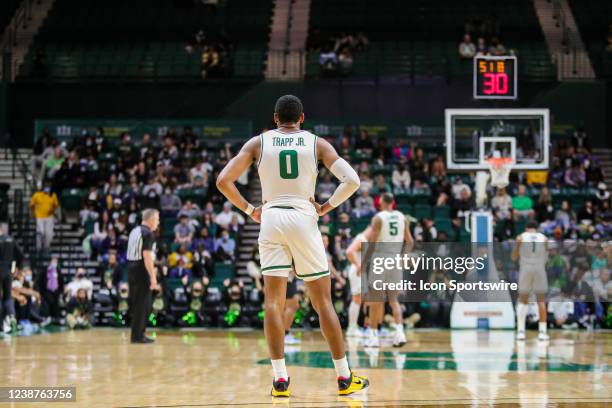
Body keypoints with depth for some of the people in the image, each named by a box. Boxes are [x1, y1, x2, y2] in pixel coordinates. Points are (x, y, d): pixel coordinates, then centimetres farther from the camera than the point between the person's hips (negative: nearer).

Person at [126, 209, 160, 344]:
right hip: (141, 271, -9)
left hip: (132, 268, 9)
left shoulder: (135, 231, 15)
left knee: (136, 303, 14)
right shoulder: (147, 233, -13)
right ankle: (137, 335, -3)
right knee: (142, 304, -4)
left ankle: (138, 333, 19)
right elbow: (147, 256, -20)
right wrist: (153, 277, -20)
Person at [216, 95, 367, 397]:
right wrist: (327, 207, 5)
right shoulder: (317, 143, 6)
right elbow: (352, 181, -7)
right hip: (304, 219, -1)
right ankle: (344, 378, 7)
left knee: (273, 301, 1)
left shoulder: (258, 142, 7)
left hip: (271, 220, 1)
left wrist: (249, 210, 9)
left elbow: (223, 181, -1)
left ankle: (280, 379, -8)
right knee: (323, 301, 5)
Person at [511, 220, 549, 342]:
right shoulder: (544, 238, 6)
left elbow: (514, 258, 7)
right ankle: (542, 332, 3)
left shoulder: (520, 237, 3)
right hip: (540, 269, 0)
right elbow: (547, 257, 9)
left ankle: (520, 330, -2)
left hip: (525, 269, 0)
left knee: (523, 301, 10)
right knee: (541, 301, 9)